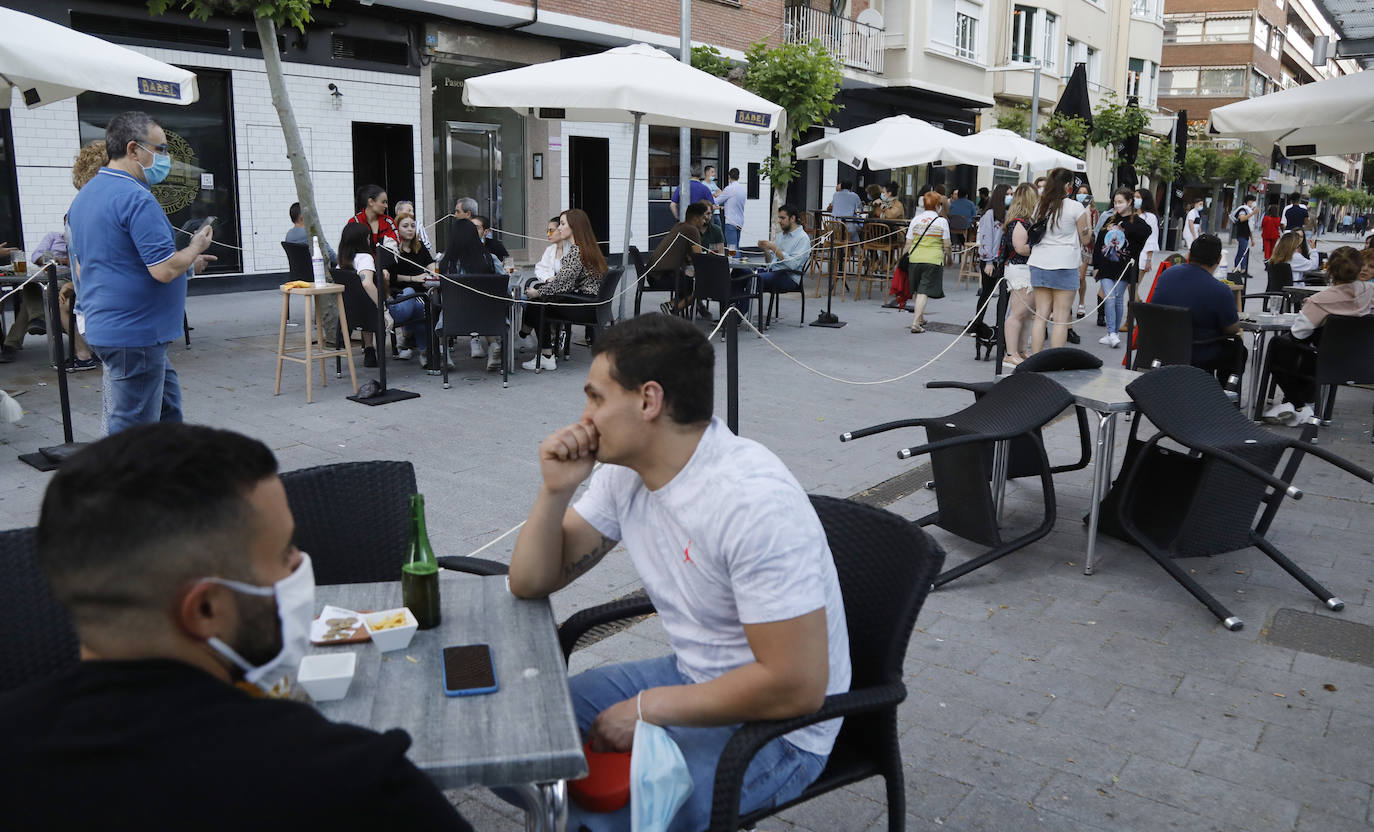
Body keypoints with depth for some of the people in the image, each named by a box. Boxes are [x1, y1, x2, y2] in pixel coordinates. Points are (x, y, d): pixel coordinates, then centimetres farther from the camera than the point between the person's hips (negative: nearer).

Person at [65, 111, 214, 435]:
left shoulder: (85, 196, 13)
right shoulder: (137, 198, -18)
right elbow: (165, 270, -25)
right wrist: (197, 246, -3)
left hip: (101, 325, 10)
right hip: (135, 334, -10)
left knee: (167, 408, 20)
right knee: (132, 435, -1)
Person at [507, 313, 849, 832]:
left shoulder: (755, 500, -28)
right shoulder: (623, 472, -3)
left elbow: (796, 686, -28)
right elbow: (531, 583, 3)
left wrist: (649, 709, -19)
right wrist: (556, 489, -14)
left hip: (776, 725, -8)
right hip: (690, 676, 8)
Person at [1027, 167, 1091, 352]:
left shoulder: (1040, 206, 7)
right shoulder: (1076, 207, -6)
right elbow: (1085, 240, 2)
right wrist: (1088, 217, 16)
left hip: (1039, 263, 5)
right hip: (1065, 264, -5)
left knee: (1040, 315, 8)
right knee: (1061, 319, 0)